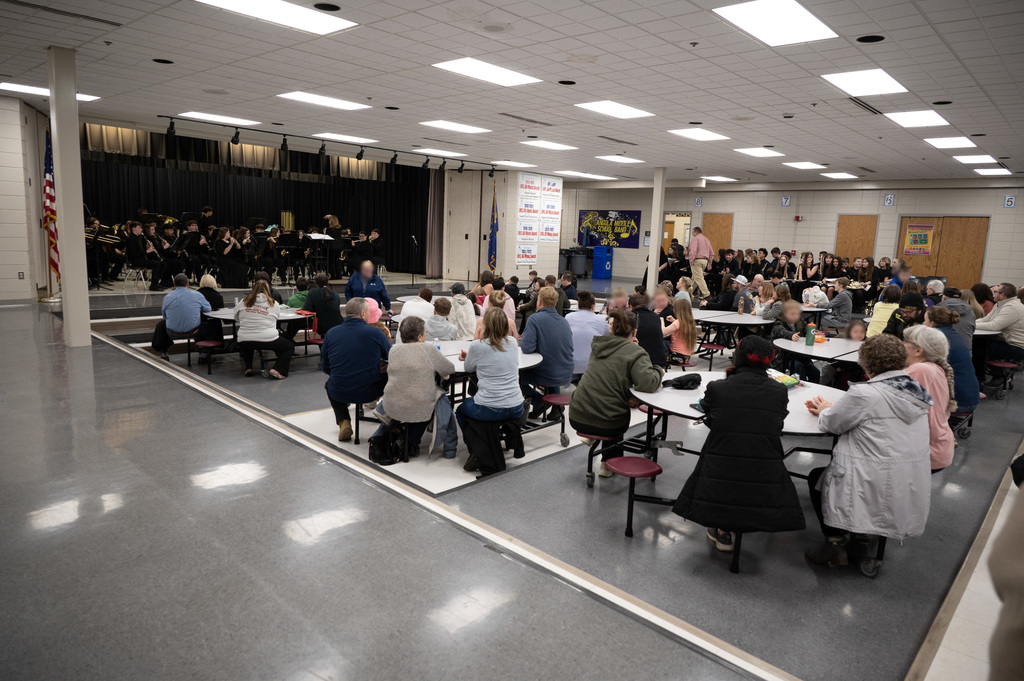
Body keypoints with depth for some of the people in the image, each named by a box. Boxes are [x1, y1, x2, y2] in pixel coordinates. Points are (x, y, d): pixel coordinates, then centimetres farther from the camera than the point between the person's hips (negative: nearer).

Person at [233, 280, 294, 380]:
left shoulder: (243, 302, 6)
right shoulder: (274, 304, 2)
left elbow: (236, 318, 20)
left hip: (244, 341, 3)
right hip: (269, 339, -3)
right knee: (290, 347, 19)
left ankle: (248, 368, 25)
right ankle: (277, 370, -3)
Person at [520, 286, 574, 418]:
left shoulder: (535, 318, -13)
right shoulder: (564, 321, 7)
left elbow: (527, 348, -21)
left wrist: (521, 345, 2)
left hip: (546, 375, -6)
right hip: (566, 375, 6)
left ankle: (539, 403, 8)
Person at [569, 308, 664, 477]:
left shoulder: (598, 345, 7)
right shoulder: (636, 353, -10)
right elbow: (648, 384, -23)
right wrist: (659, 371, -3)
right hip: (608, 424, -5)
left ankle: (591, 437, 48)